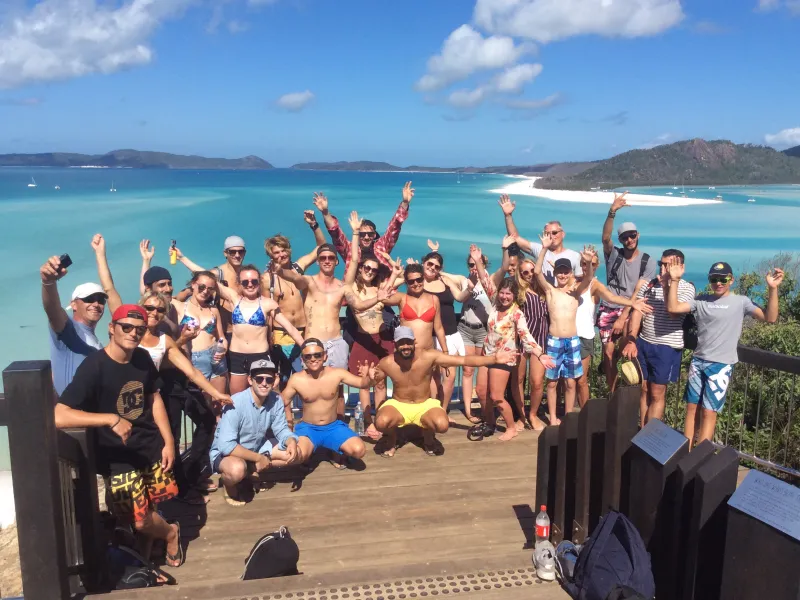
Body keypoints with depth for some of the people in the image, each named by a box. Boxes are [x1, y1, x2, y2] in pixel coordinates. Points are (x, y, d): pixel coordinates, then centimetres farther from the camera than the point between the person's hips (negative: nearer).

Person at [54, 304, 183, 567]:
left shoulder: (143, 358, -2)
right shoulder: (93, 366, -22)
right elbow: (59, 416, -29)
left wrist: (168, 441, 4)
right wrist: (111, 419, -36)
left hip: (152, 447, 5)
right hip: (118, 458, -5)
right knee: (140, 521, -2)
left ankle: (143, 553, 41)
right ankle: (170, 533, 30)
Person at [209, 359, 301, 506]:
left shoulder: (276, 400, -11)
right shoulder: (236, 403, -30)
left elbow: (281, 429, -3)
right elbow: (226, 445, -33)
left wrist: (291, 441, -26)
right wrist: (258, 458, -27)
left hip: (257, 447, 7)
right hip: (225, 452, -7)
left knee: (294, 453, -6)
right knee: (237, 469, -39)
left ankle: (253, 471, 7)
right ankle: (230, 488, -3)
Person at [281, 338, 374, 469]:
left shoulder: (337, 373, -10)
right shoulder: (296, 379, -10)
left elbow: (362, 383, -10)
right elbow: (282, 402, 3)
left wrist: (369, 378, -30)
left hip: (333, 427, 1)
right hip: (308, 428, -1)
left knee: (359, 450, -23)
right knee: (297, 456, -33)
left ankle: (337, 453, 13)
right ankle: (308, 455, 7)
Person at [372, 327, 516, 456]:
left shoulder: (429, 356, -20)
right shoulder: (386, 363, -16)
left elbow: (464, 360, -20)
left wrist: (494, 359, -24)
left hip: (425, 405, 0)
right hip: (398, 405, 0)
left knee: (442, 425, -32)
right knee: (381, 422, -33)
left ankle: (428, 436, 7)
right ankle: (391, 439, 6)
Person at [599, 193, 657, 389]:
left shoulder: (648, 262, -2)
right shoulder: (613, 254, 3)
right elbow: (605, 238, -19)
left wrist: (622, 318, -16)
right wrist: (612, 212, -34)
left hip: (630, 310, -2)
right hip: (608, 309, 2)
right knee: (609, 352, 1)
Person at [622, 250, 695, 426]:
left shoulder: (686, 288, -7)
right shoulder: (648, 284, 5)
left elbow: (673, 312, -23)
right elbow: (636, 312, 2)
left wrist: (667, 285, -22)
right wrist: (631, 341, -7)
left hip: (667, 348, -4)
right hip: (643, 343, 4)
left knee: (657, 393, 5)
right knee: (644, 389, 13)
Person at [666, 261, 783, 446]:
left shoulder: (740, 302, -3)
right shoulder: (701, 300, 4)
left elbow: (770, 318, -12)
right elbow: (673, 307, -6)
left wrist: (772, 289, -22)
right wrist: (675, 280, -12)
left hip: (721, 365, -3)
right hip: (698, 362, 3)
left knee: (709, 412, 0)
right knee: (692, 408, 9)